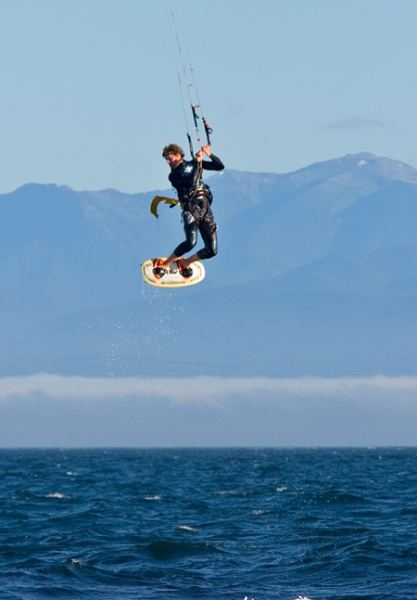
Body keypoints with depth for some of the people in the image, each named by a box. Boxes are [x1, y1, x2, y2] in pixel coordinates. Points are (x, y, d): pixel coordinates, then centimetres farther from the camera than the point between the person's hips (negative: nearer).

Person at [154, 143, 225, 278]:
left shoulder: (193, 164, 20)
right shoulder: (173, 175, 8)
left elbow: (220, 166, 18)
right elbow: (191, 182, -11)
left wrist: (209, 154, 4)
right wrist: (198, 162, -8)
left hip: (205, 208, 4)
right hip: (191, 208, -4)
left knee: (211, 250, -2)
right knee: (191, 242, -28)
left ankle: (185, 263, 21)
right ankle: (165, 264, -10)